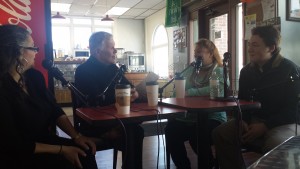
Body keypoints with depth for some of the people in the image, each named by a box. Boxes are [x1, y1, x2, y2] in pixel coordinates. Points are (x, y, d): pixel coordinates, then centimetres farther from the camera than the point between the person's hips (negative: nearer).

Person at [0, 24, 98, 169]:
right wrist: (61, 150, -19)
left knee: (85, 153, -15)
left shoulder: (34, 76, 2)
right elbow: (16, 146, -19)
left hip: (46, 140, 6)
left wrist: (76, 136, -9)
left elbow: (55, 111, 5)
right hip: (18, 157, -6)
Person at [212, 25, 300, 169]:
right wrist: (243, 121, -5)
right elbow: (242, 101, 15)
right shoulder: (247, 71, 6)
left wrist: (265, 126, -19)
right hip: (254, 120, 5)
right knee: (220, 134, -15)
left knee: (275, 144, -37)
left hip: (284, 123, -4)